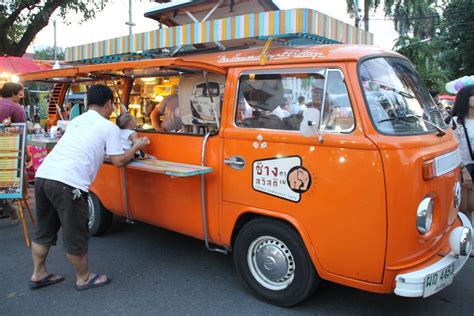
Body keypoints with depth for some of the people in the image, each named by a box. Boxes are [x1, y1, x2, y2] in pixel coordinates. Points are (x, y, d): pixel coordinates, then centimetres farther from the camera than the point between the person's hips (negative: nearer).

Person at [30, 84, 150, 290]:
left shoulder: (76, 121, 23)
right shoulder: (109, 127, 4)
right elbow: (118, 161, 5)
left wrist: (101, 152, 40)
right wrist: (136, 147, 20)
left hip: (43, 174, 8)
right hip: (67, 183, -8)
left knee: (43, 230, 23)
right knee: (75, 236, 9)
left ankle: (38, 275, 38)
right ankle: (83, 278, 26)